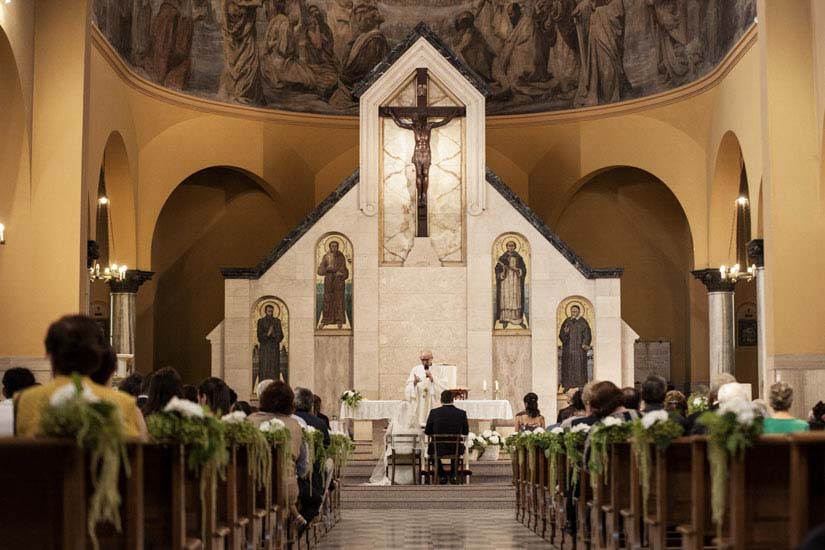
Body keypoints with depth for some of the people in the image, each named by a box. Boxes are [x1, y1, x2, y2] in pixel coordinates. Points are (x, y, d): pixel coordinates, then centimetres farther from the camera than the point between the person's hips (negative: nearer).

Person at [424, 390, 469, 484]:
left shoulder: (434, 412, -11)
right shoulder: (461, 413, -8)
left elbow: (427, 431, -1)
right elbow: (465, 432, 5)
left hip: (439, 449, -1)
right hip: (455, 450, 1)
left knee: (431, 447, 35)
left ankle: (442, 476, 28)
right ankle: (453, 475, 31)